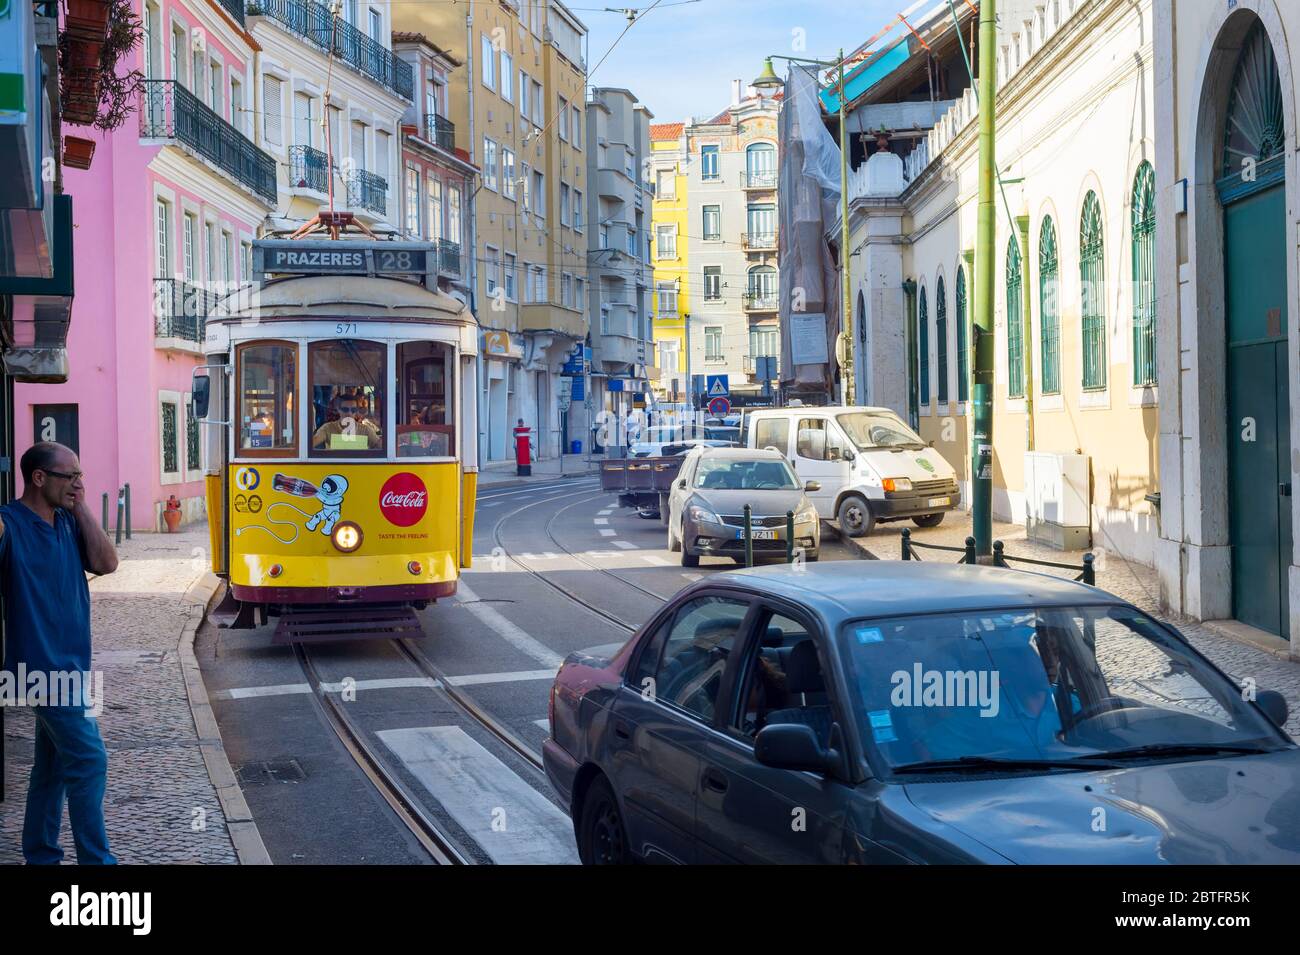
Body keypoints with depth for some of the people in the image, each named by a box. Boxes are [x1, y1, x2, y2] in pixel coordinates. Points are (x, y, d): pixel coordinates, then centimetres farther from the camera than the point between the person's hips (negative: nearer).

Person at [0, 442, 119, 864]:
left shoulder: (69, 522, 7)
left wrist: (81, 509, -4)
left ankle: (40, 856, 26)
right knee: (89, 760, -8)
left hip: (68, 664, 8)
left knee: (54, 764, 15)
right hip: (44, 665, -8)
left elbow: (106, 563, -2)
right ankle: (95, 859, 1)